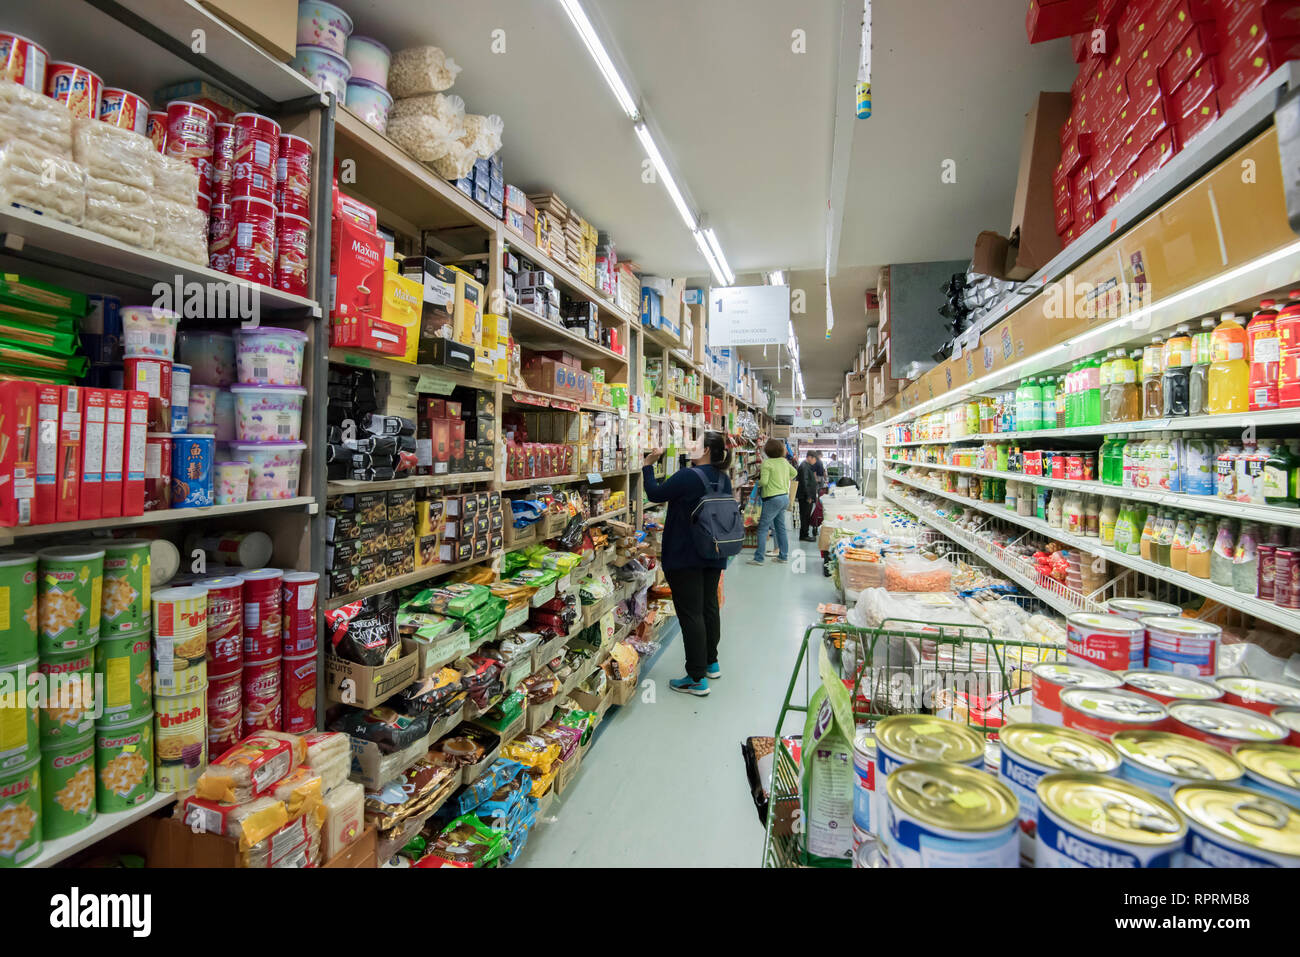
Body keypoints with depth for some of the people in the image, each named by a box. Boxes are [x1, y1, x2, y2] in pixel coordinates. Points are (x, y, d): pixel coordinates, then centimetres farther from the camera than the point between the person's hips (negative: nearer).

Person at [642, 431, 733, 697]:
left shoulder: (688, 476, -19)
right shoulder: (724, 479, 6)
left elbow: (655, 493, -12)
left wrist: (648, 465, 0)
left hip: (685, 556, -8)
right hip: (713, 555, 8)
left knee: (690, 613, -3)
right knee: (709, 606, 18)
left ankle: (697, 679, 2)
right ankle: (711, 663, 32)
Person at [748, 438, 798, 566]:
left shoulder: (767, 463, -14)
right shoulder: (784, 461, 9)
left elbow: (764, 481, -20)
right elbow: (794, 472, 25)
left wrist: (758, 482, 1)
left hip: (773, 499, -8)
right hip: (785, 497, 8)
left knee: (763, 528, -3)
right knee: (781, 527, 15)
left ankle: (758, 558, -3)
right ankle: (783, 556, 20)